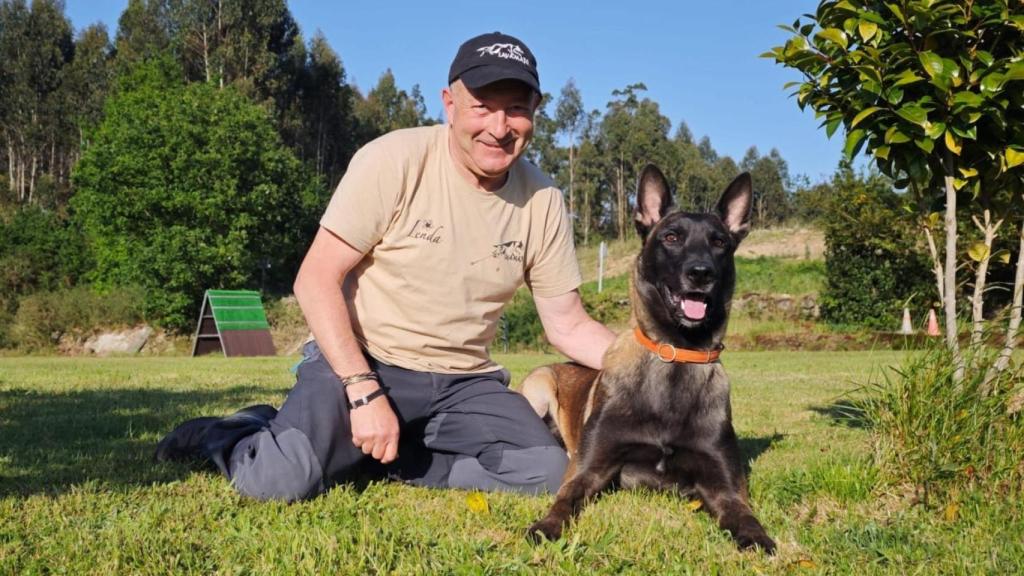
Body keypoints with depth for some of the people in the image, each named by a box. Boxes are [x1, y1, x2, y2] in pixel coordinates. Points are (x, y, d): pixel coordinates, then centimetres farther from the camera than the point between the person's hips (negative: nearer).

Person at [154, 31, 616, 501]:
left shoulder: (542, 201, -2)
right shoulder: (393, 161, -15)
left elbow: (568, 325, 4)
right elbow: (316, 280, -15)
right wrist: (365, 391, -24)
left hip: (461, 380, 5)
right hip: (362, 359, -4)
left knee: (545, 473, -19)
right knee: (282, 480, -27)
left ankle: (389, 453, -1)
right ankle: (221, 436, 9)